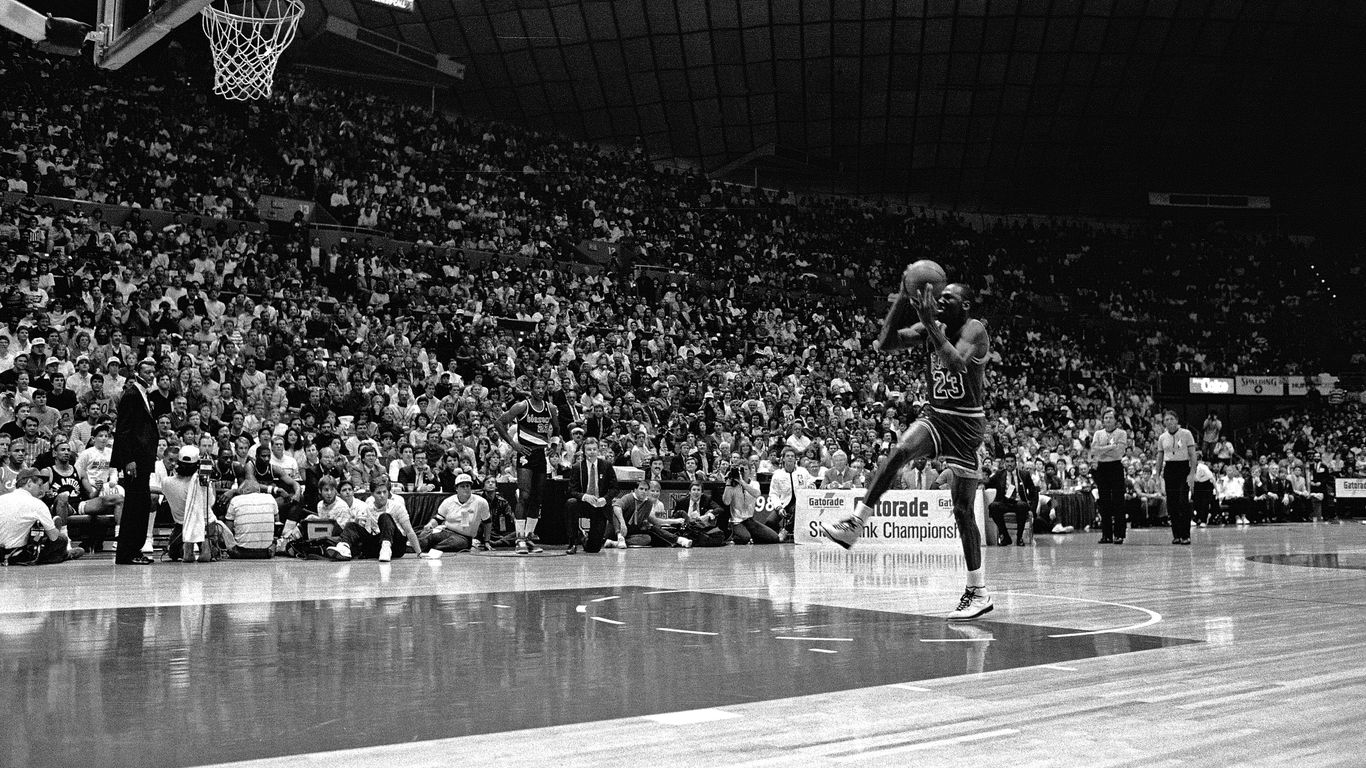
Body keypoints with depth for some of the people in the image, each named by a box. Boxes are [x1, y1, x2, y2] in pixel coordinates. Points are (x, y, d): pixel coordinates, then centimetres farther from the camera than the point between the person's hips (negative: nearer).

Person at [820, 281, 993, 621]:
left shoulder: (974, 329, -14)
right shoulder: (929, 329, 5)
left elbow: (956, 363, -33)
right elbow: (884, 343, -4)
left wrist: (931, 323, -33)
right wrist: (903, 299, -12)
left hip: (967, 423, -5)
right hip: (936, 415, 5)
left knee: (963, 509, -3)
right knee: (899, 452, -27)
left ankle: (979, 593, 7)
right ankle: (854, 523, -30)